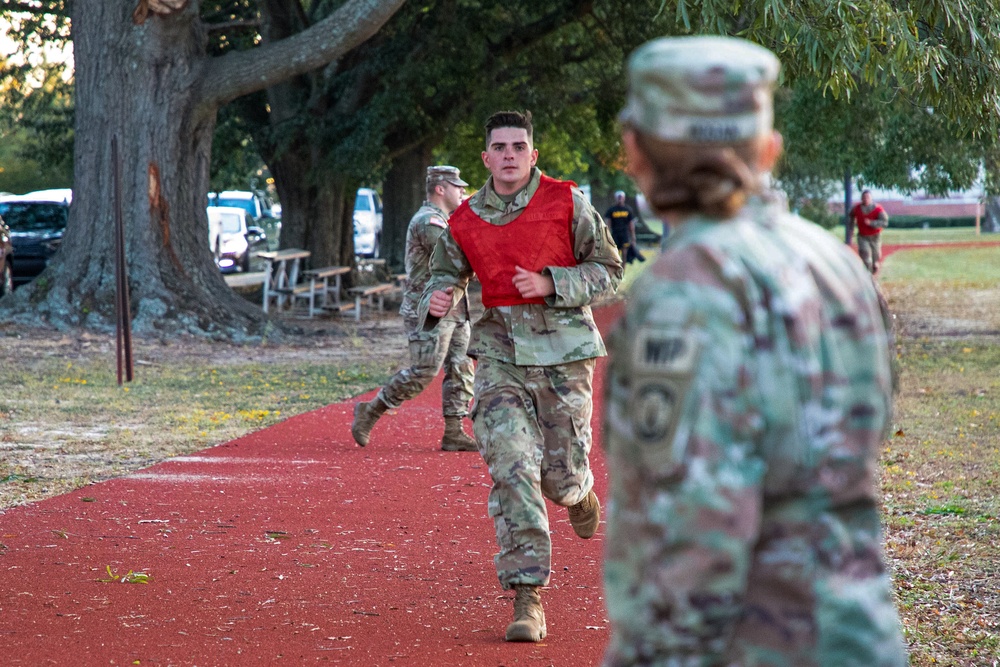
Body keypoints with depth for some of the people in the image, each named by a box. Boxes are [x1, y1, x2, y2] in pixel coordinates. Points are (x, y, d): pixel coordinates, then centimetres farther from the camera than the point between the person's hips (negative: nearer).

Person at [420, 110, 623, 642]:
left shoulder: (566, 203, -2)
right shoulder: (465, 220, 5)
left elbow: (608, 270, 2)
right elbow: (445, 272, 20)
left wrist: (550, 284, -14)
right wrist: (438, 298, -5)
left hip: (561, 351, -1)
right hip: (500, 353, 1)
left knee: (560, 479, 2)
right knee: (510, 469, -13)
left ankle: (580, 491, 44)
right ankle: (527, 599, -11)